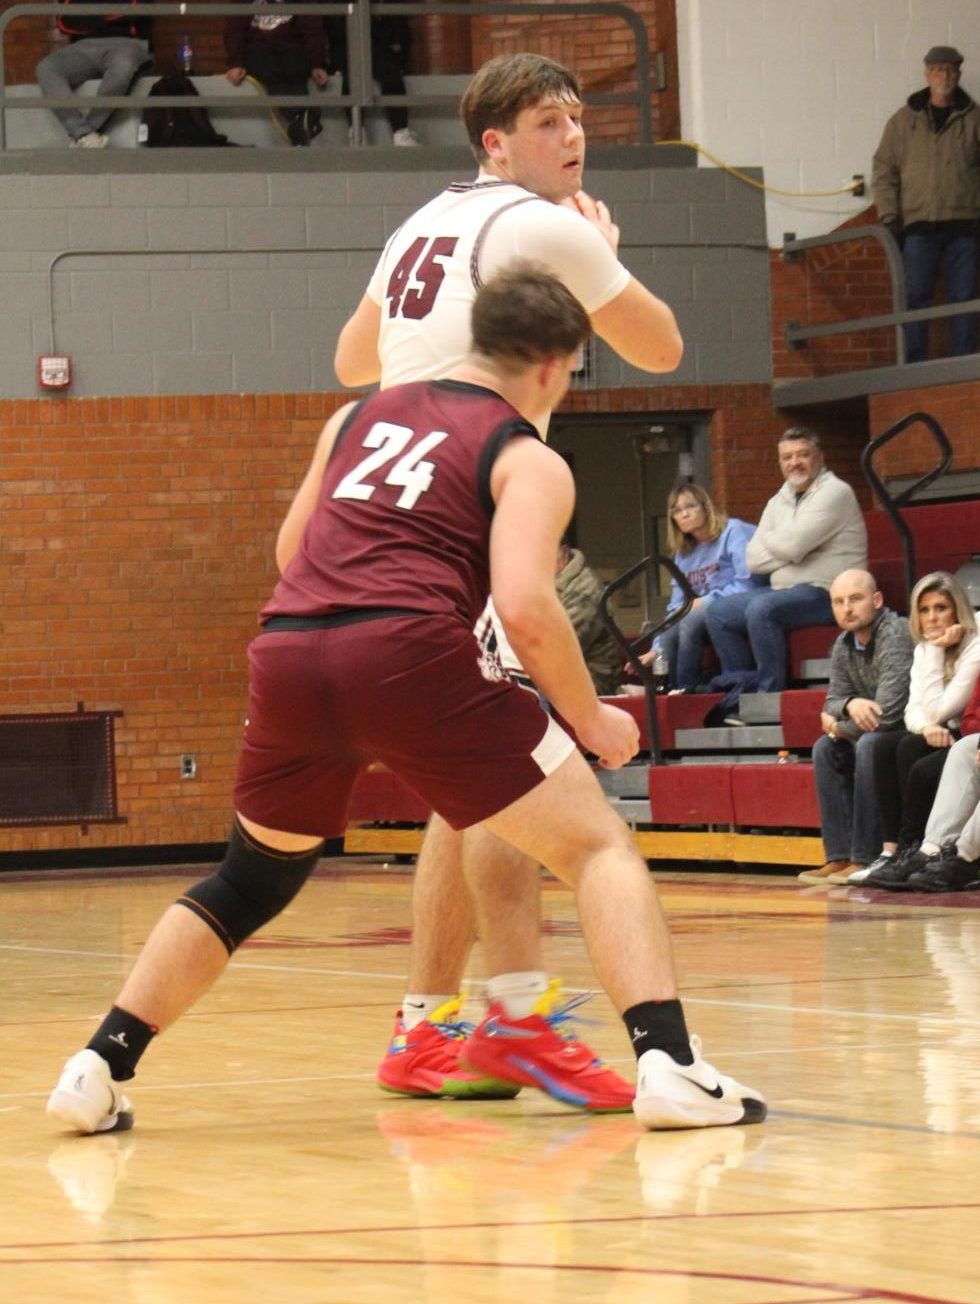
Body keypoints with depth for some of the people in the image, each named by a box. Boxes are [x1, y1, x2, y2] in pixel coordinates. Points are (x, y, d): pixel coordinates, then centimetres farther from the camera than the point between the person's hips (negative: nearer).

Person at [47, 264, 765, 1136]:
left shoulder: (360, 418, 26)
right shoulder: (530, 462, 9)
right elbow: (525, 607, -6)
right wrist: (591, 720, 6)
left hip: (287, 651, 5)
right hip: (408, 656, -5)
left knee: (253, 878, 28)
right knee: (598, 846, 4)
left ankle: (99, 1071, 23)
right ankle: (669, 1065, -13)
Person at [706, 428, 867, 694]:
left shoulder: (834, 493, -9)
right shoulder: (779, 502, 15)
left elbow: (792, 545, -20)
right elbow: (753, 560, 5)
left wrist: (767, 538, 1)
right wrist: (791, 551, -9)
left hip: (825, 593, -9)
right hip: (784, 591, 9)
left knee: (762, 609, -31)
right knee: (719, 612, 1)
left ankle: (770, 691, -24)